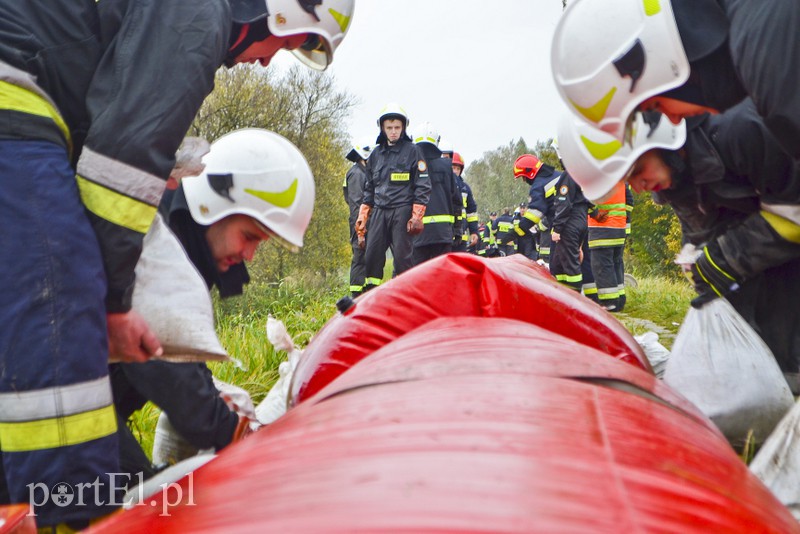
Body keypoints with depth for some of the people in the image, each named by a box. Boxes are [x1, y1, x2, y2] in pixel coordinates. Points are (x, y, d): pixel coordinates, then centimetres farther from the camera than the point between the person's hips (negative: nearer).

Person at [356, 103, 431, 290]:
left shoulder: (412, 150, 1)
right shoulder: (376, 153, 15)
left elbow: (423, 185, -2)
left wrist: (417, 216, -10)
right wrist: (363, 216, 14)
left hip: (402, 211, -5)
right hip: (379, 211, 5)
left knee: (403, 257, -5)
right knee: (372, 256, 1)